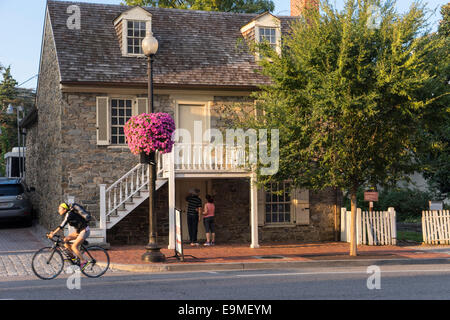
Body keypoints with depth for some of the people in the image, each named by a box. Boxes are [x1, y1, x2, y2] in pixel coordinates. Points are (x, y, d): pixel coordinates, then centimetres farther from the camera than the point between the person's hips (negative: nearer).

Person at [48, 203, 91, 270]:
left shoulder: (69, 214, -19)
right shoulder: (68, 214, 9)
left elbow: (62, 225, -27)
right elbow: (62, 225, 13)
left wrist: (53, 233, -30)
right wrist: (53, 232, 4)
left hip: (84, 231, -9)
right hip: (78, 231, 9)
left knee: (74, 247, -17)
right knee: (65, 240, 0)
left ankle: (83, 261, -2)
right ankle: (76, 256, 7)